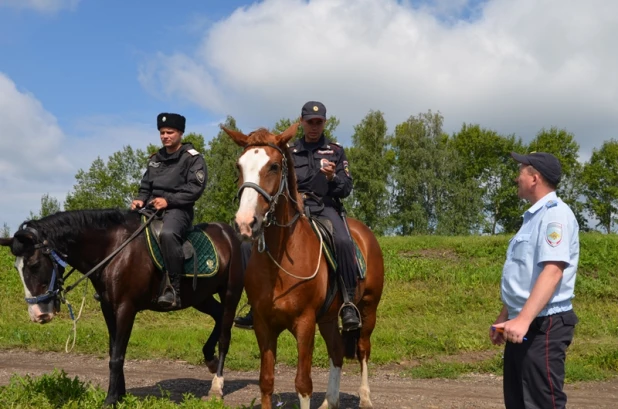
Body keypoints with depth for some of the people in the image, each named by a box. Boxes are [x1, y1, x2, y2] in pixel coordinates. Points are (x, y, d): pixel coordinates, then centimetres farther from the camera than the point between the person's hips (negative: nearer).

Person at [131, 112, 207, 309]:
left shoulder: (192, 158, -1)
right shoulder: (155, 158, 20)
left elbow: (195, 188, -11)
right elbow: (146, 185, 23)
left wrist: (168, 200, -20)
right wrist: (140, 199, 0)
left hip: (178, 209, -8)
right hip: (152, 208, 8)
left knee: (167, 234, -39)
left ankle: (174, 289, -35)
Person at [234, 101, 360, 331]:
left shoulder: (336, 152, 14)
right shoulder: (289, 152, 18)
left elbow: (346, 189, 9)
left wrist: (333, 177, -12)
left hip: (325, 208, -2)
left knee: (343, 241, -37)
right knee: (250, 246, -16)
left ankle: (349, 304, -29)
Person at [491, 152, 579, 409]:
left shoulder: (554, 214, -14)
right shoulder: (535, 216, 17)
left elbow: (553, 271, -26)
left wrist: (523, 320, -33)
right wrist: (505, 317, 26)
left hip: (544, 325, -10)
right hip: (522, 325, 10)